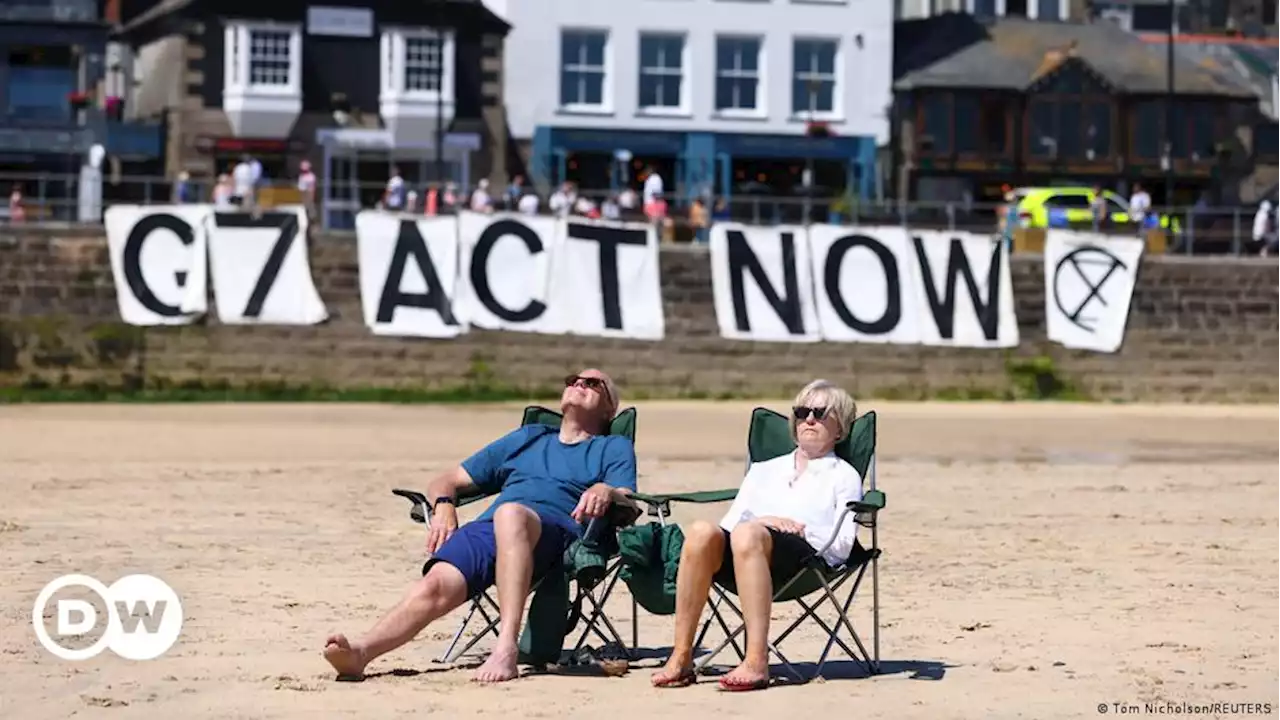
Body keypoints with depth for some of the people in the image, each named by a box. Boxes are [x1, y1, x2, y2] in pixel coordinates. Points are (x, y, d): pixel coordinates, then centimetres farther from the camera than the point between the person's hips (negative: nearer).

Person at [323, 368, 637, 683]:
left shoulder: (614, 448, 30)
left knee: (510, 513, -41)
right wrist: (444, 505, 11)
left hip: (558, 530, -3)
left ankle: (506, 647, -52)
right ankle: (361, 650, -54)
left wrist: (606, 492, -13)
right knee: (437, 584, -29)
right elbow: (448, 481, 35)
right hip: (487, 526, 4)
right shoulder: (526, 438, 39)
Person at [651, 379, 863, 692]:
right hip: (736, 560, 4)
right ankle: (681, 657, -34)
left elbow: (842, 546, 7)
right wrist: (759, 521, 0)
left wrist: (802, 529, -6)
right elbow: (729, 523, 19)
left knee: (746, 534, -39)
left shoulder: (843, 476, 23)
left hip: (807, 556, -4)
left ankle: (757, 662, -47)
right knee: (702, 531, -32)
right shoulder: (764, 469, 35)